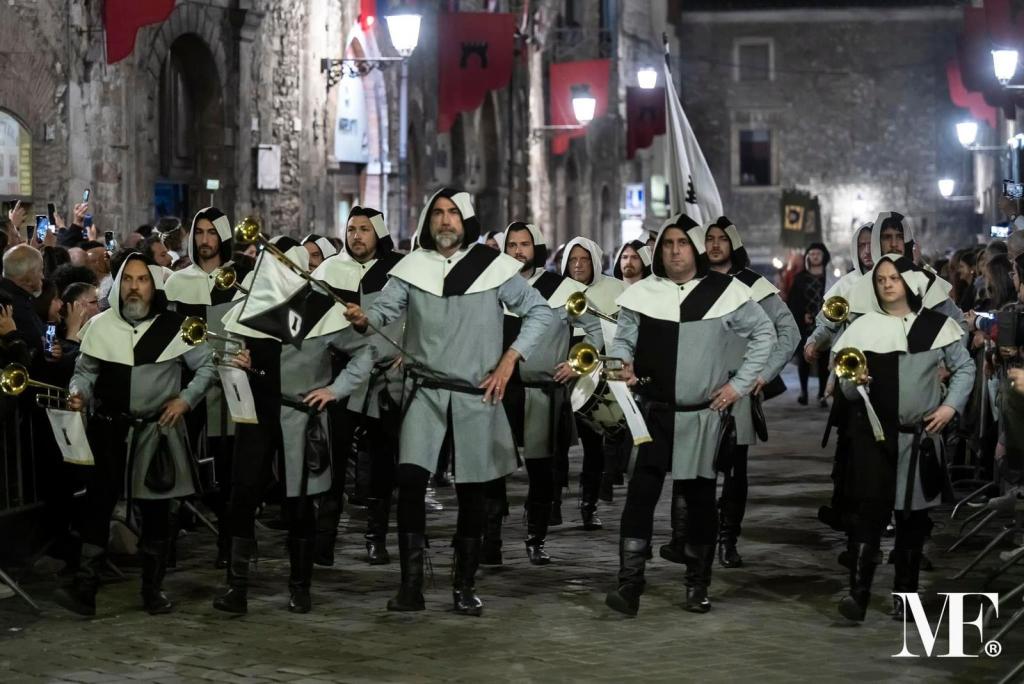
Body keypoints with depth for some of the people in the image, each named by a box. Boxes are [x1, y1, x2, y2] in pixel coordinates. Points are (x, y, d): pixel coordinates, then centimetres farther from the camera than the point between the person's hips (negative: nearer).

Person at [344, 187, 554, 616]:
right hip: (425, 390, 0)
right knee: (410, 479, -15)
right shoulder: (412, 267, 4)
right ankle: (411, 584, -9)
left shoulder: (494, 267, 0)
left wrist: (509, 360, -4)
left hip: (477, 394, 0)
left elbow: (539, 312, 5)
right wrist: (363, 319, -25)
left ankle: (464, 587, 17)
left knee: (472, 491, 6)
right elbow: (384, 310, -2)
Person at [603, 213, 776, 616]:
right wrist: (623, 363, -16)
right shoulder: (642, 293, 0)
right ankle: (629, 583, -13)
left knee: (700, 496, 10)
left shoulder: (725, 292, -3)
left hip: (704, 414, 0)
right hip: (654, 412, 0)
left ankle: (698, 585, 23)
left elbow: (763, 333, 6)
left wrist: (740, 384, 1)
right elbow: (623, 340, 7)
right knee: (642, 492, -12)